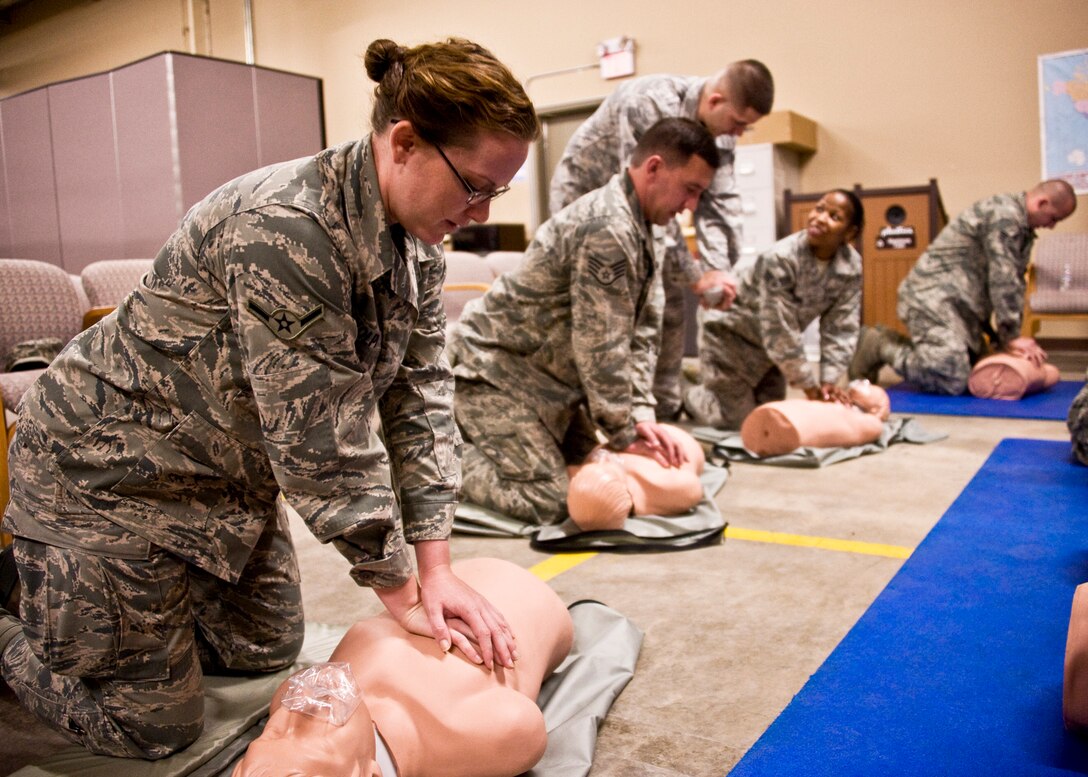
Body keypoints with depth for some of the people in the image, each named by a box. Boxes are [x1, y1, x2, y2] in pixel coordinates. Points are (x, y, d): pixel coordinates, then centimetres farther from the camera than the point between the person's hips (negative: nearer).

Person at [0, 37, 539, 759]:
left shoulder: (416, 245, -5)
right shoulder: (285, 229, -33)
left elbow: (420, 397, -6)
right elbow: (321, 438, -31)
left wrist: (436, 569, -11)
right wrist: (400, 588, -19)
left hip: (229, 469, 8)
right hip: (109, 467, -8)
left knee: (266, 651, 21)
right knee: (153, 725, 3)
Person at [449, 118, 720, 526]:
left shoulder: (638, 230, 9)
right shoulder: (608, 229, -24)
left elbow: (641, 331, 6)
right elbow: (601, 345, -24)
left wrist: (640, 414, -4)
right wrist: (625, 433, -14)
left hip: (544, 374, 10)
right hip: (495, 369, -10)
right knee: (547, 502, -16)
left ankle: (475, 435, 23)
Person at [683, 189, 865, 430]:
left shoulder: (852, 267, -15)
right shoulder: (779, 259, -33)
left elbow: (840, 328, -10)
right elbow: (779, 332, -31)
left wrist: (828, 380, -19)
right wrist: (809, 384, -24)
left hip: (771, 347, 7)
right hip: (731, 334, -6)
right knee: (737, 419, -5)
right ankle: (690, 397, 25)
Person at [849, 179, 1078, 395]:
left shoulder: (1024, 229, 19)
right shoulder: (1004, 214, -13)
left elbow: (1014, 284, 17)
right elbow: (1003, 281, -17)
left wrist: (1009, 337, 7)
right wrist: (1011, 337, -13)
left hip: (962, 303, 11)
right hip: (935, 295, -11)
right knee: (952, 381, -22)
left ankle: (891, 341, 15)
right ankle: (882, 346, -4)